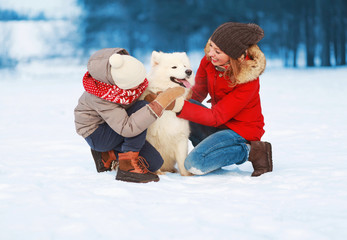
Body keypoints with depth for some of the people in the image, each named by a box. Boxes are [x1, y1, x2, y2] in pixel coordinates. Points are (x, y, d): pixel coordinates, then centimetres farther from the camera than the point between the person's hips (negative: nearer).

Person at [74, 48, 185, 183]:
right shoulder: (101, 98, -37)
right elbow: (127, 129, -44)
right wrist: (158, 105, -47)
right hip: (97, 134, -8)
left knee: (155, 163, -4)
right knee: (141, 106, -31)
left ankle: (107, 156, 9)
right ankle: (127, 166, -27)